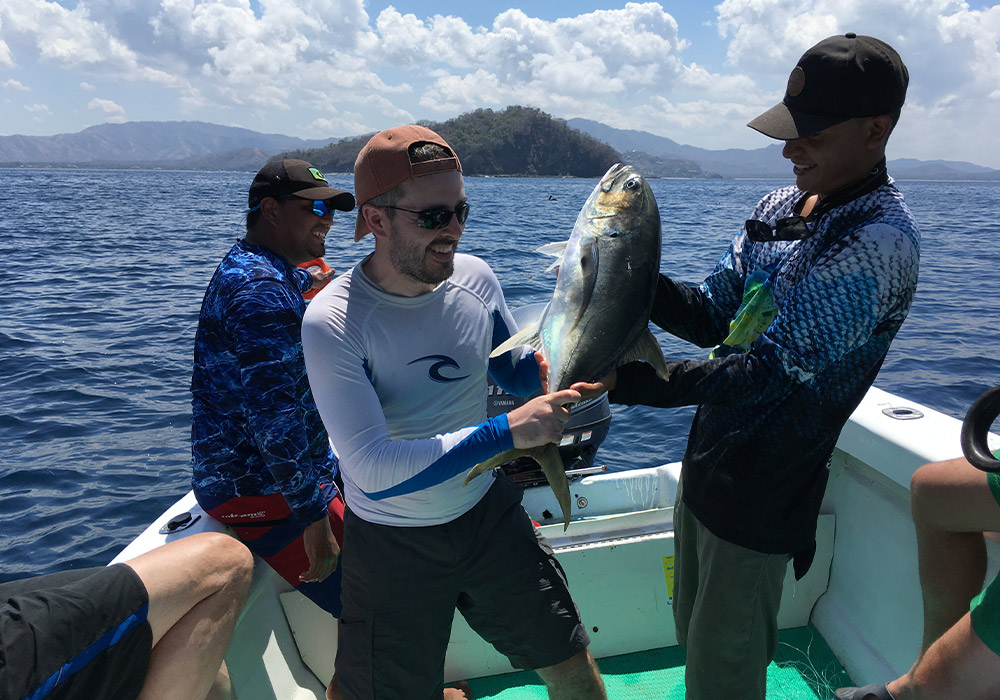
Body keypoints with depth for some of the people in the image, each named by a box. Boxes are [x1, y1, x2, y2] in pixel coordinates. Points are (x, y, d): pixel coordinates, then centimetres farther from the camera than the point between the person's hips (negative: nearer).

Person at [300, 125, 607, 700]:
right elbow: (375, 471, -30)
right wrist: (508, 431, -31)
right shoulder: (333, 322, -24)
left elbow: (523, 376, 8)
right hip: (392, 544, -4)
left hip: (490, 513, 4)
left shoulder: (475, 278, -8)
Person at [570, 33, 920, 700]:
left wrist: (628, 381, -30)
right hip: (708, 462, 8)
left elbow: (768, 374, -27)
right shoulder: (781, 205, 4)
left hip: (764, 491, -8)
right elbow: (711, 317, 5)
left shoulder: (879, 242, -23)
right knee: (692, 627, 25)